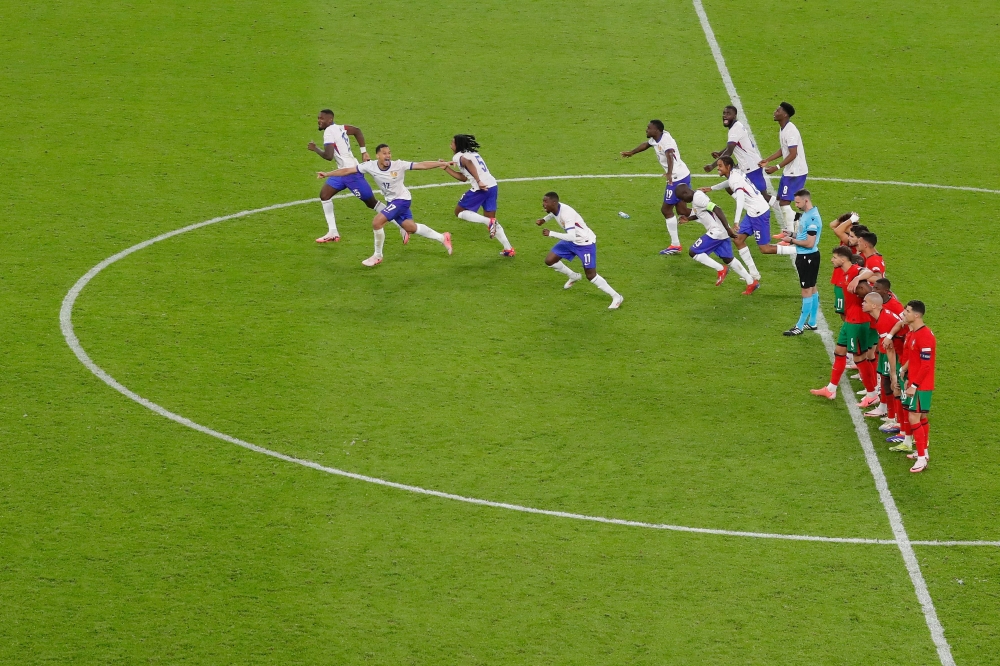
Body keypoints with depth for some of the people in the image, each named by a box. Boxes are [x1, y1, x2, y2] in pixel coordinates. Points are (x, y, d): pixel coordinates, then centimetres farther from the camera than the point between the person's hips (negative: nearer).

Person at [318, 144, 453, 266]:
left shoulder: (399, 165, -24)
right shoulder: (370, 166, -14)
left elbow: (421, 165, -22)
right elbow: (348, 170, -11)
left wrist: (441, 164, -27)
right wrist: (326, 174, -14)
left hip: (401, 199, -6)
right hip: (391, 201, 6)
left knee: (377, 222, -19)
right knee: (411, 228, 15)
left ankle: (377, 256, 0)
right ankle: (442, 238, 35)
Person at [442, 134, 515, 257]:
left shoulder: (459, 156, 1)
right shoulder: (473, 154, 27)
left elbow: (468, 162, -23)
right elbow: (463, 177, 28)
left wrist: (478, 181, -30)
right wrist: (446, 168, 30)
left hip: (481, 188, -8)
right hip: (493, 186, 8)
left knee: (459, 212, 7)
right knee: (491, 221, 18)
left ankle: (489, 222, -14)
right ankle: (509, 249, 11)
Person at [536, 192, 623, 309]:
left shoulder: (566, 214, -36)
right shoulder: (555, 208, -10)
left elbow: (571, 237, -45)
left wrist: (551, 233, -41)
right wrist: (544, 220, 2)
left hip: (586, 243, -9)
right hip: (572, 241, 9)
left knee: (591, 275, -10)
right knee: (549, 261, 5)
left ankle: (616, 297, 4)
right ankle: (574, 276, 30)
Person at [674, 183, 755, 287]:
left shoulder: (698, 198, -15)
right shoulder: (698, 196, 16)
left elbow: (717, 209, -24)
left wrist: (728, 229, -25)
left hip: (716, 231, -10)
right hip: (721, 232, 10)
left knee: (693, 252, -5)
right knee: (728, 259, 16)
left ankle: (720, 269, -3)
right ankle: (750, 281, 18)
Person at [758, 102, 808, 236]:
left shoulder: (790, 131, -22)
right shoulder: (783, 129, 10)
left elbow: (793, 154, -25)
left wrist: (776, 167, -25)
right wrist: (767, 160, 14)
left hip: (795, 172, -10)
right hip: (789, 171, 10)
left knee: (784, 202, -9)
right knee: (780, 199, 16)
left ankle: (791, 234, -3)